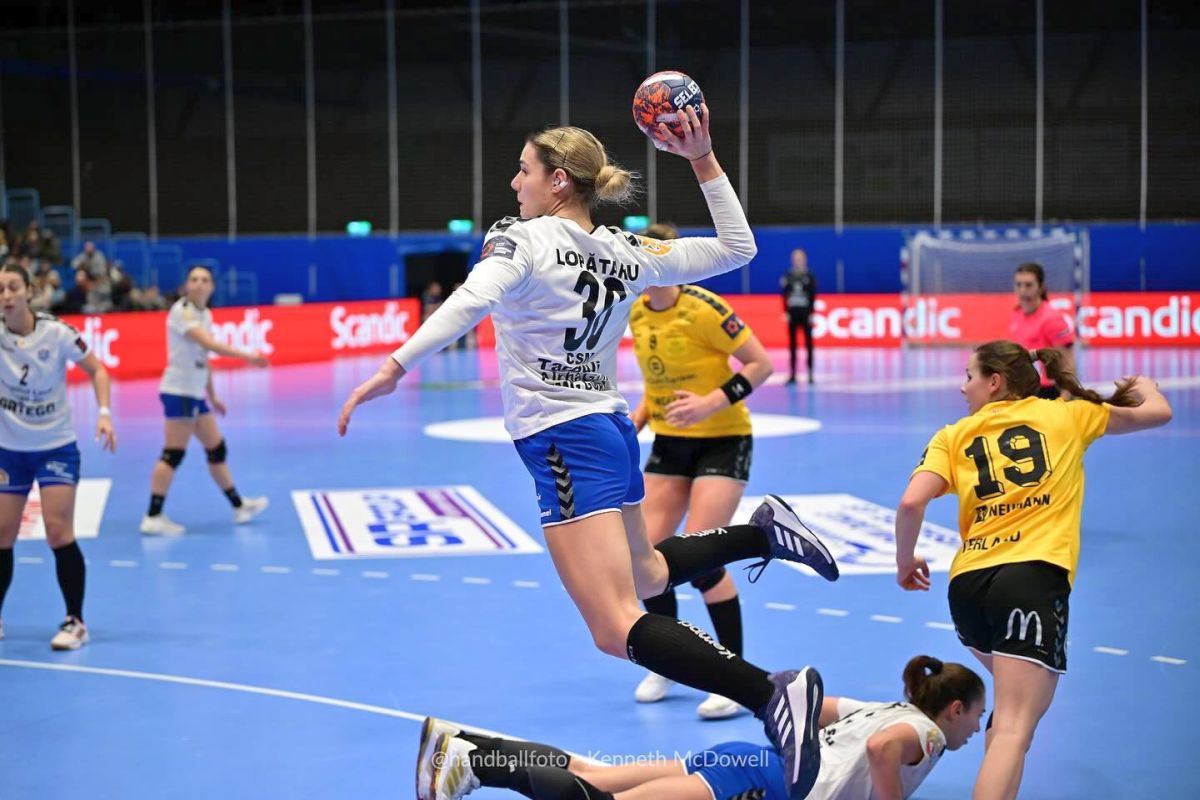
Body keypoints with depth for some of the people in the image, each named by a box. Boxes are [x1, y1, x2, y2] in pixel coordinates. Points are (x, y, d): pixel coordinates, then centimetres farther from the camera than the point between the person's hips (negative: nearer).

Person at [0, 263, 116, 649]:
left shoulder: (57, 332, -13)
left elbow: (97, 370, -3)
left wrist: (104, 413, -16)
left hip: (56, 447, -2)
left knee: (59, 533, -10)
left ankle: (75, 622, 1)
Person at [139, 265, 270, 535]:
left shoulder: (205, 314, 13)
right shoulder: (182, 311, -13)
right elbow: (209, 343, -26)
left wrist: (212, 396, 21)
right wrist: (247, 357, -24)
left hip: (195, 394, 9)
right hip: (179, 391, -9)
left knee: (216, 449, 16)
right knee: (174, 454, -11)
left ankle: (239, 506, 27)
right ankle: (153, 517, -10)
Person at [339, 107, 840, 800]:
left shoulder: (521, 239, -8)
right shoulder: (627, 252, 9)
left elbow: (469, 304, -27)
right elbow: (737, 248, 15)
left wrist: (393, 368, -33)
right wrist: (704, 159, 17)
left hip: (562, 439, -8)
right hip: (612, 428, 8)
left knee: (618, 629, -14)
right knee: (642, 576, 34)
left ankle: (774, 693, -27)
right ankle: (762, 531, 21)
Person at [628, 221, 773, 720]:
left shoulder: (703, 308, -19)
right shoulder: (637, 315, 2)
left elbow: (761, 364, -19)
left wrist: (710, 403, -29)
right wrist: (633, 426, 3)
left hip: (722, 440, -6)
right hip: (670, 442, 7)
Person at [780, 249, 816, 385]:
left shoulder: (810, 276, 0)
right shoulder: (788, 276, 4)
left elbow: (813, 296, -2)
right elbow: (784, 295, 5)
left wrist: (811, 314, -8)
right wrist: (785, 312, -3)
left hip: (805, 313, -2)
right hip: (792, 313, 2)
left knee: (808, 343, 1)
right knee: (792, 344, 4)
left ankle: (810, 374, 4)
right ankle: (792, 374, 7)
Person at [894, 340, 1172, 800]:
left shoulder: (953, 437, 15)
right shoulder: (1067, 415, 16)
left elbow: (911, 503, -2)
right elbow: (1158, 413, 29)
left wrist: (905, 562, 15)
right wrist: (1144, 387, 51)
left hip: (967, 585, 4)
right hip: (1034, 577, -4)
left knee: (1018, 700, 32)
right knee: (1015, 729, -15)